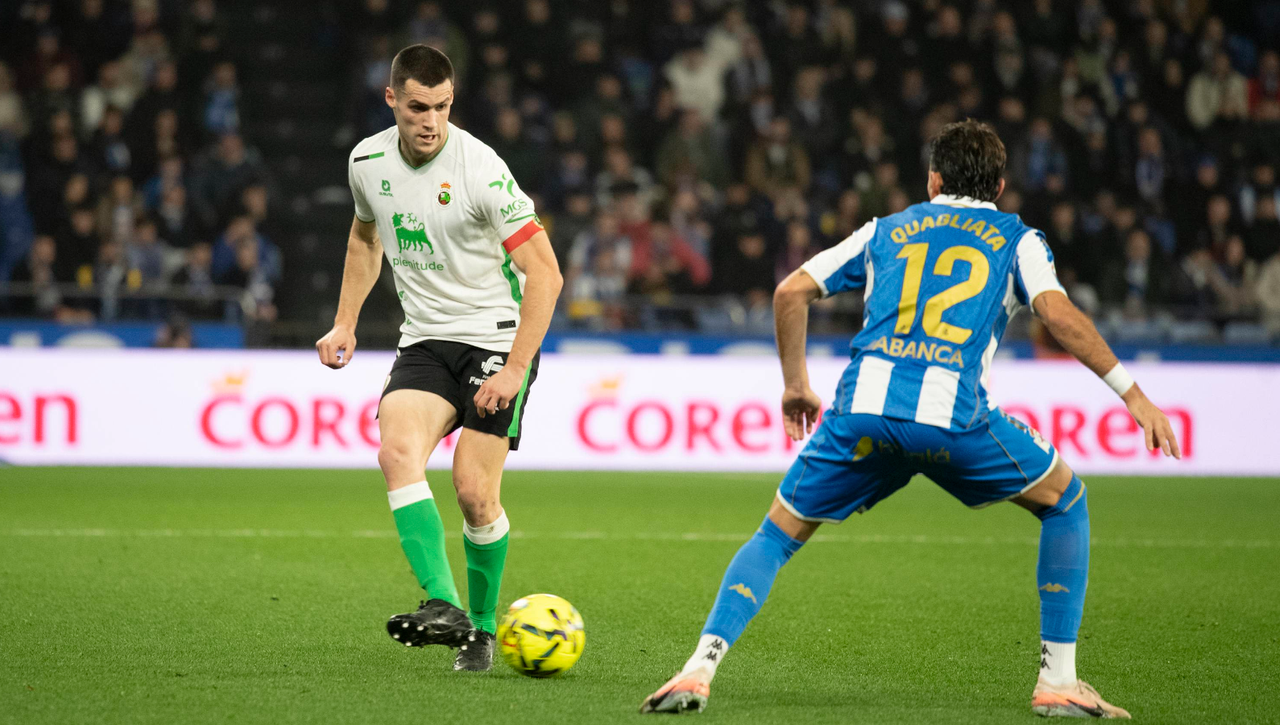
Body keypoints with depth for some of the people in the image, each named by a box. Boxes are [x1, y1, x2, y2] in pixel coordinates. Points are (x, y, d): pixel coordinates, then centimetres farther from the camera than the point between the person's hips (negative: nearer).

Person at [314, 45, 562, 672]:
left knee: (475, 492, -10)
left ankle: (482, 628, 13)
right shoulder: (367, 162, -1)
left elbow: (545, 274, -16)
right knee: (397, 451, -23)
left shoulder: (480, 169, -18)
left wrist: (514, 370, -19)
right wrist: (345, 323, 15)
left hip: (498, 338, -4)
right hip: (425, 339, 4)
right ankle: (443, 605, -30)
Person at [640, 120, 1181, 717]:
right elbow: (1058, 314, 2)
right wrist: (1131, 393, 5)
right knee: (1064, 501, 21)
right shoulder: (1018, 239, 21)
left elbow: (791, 292, 22)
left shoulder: (888, 231, 28)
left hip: (862, 405, 2)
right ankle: (1058, 683, 13)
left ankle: (700, 668, -2)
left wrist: (796, 385, 34)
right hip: (953, 411, -2)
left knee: (778, 535, 19)